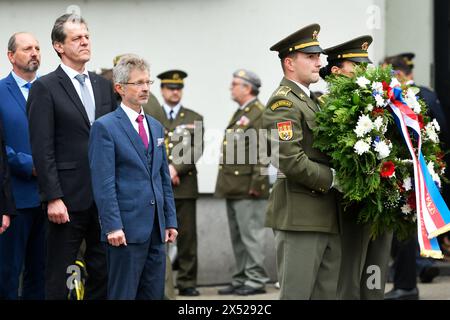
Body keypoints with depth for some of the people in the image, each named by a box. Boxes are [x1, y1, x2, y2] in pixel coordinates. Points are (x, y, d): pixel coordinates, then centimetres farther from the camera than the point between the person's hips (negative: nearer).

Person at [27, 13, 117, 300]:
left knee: (101, 271, 8)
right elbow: (42, 149, -10)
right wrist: (53, 198, -16)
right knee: (60, 276, 1)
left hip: (104, 196, 5)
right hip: (68, 197, -5)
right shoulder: (45, 88, -5)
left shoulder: (103, 86, 13)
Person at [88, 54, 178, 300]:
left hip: (156, 229, 7)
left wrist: (170, 221, 13)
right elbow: (103, 184, -12)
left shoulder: (156, 127, 17)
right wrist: (112, 226, -18)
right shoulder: (105, 127, -6)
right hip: (127, 228, -7)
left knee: (154, 293, 7)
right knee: (123, 294, -4)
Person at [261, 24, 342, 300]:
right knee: (297, 294, -5)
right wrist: (332, 178, -13)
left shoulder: (314, 101, 20)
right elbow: (291, 161, -20)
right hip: (300, 217, -9)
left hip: (328, 218, 9)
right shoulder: (283, 102, -10)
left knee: (328, 293, 9)